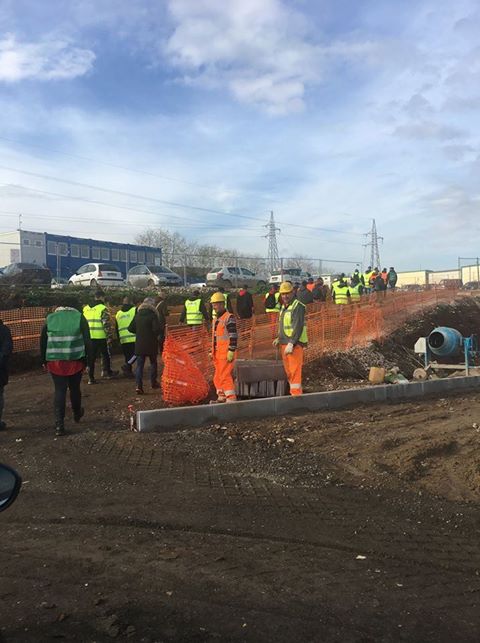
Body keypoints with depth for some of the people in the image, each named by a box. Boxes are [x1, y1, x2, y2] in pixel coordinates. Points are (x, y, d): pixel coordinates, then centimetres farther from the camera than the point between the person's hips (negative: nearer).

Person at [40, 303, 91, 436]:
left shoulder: (49, 319, 8)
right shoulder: (79, 317, 3)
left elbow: (43, 342, 8)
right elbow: (87, 340, -4)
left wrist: (44, 361, 14)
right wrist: (86, 358, 0)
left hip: (55, 362, 1)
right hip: (75, 361, 0)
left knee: (59, 391, 5)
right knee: (75, 389, 18)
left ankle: (59, 425, -1)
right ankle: (77, 414, 39)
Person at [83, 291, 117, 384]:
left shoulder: (85, 308, 10)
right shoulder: (103, 308, -9)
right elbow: (107, 324, -14)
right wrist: (110, 337, -9)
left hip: (89, 337, 5)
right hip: (101, 337, -5)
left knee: (91, 357, 8)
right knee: (106, 354, 16)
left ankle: (91, 378, 7)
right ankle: (107, 371, 27)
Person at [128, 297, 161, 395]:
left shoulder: (137, 315, 5)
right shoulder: (152, 315, -10)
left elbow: (130, 329, 7)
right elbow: (157, 328, -19)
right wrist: (155, 335, 2)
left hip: (139, 344, 3)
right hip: (151, 344, -3)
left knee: (139, 365, 3)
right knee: (153, 363, 17)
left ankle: (139, 386, -10)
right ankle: (153, 382, 27)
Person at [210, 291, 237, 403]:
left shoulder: (229, 318, -11)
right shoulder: (215, 319, 17)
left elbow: (233, 336, -16)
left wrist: (231, 352, -20)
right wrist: (213, 352, 21)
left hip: (226, 353, -9)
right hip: (217, 353, 9)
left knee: (225, 376, -11)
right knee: (218, 376, 12)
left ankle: (231, 398, -7)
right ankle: (221, 397, 22)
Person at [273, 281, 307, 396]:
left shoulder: (298, 306, -12)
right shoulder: (284, 307, 17)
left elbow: (298, 327, -21)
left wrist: (291, 343, -26)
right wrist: (279, 338, 16)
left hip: (294, 344, -9)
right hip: (285, 343, 9)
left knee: (295, 370, -9)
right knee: (288, 371, 13)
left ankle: (296, 393, -6)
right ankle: (293, 392, 22)